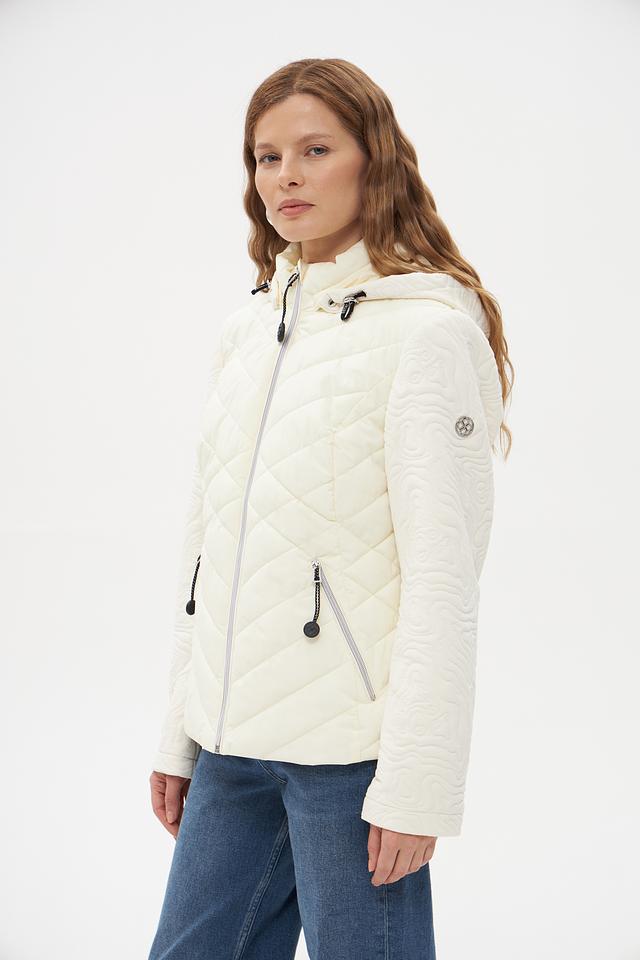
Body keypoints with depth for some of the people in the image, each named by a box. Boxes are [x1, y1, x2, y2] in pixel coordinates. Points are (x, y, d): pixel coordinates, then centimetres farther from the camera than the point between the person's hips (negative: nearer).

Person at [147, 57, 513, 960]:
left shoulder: (428, 329, -9)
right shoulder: (248, 327, 13)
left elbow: (443, 574, -13)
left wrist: (417, 781, -15)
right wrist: (180, 734, 14)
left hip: (350, 748, -6)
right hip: (234, 747, 7)